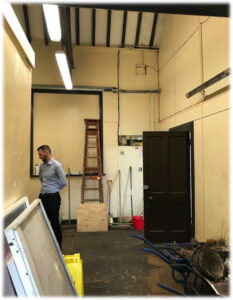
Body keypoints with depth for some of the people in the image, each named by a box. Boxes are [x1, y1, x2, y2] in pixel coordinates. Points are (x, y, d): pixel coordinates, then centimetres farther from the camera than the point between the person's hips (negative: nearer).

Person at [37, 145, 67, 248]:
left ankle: (58, 246, 17)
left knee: (54, 222, 2)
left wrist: (54, 189, -2)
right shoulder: (42, 166, 8)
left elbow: (63, 182, -15)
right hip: (42, 196, 7)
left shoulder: (56, 165, -14)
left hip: (53, 197, -7)